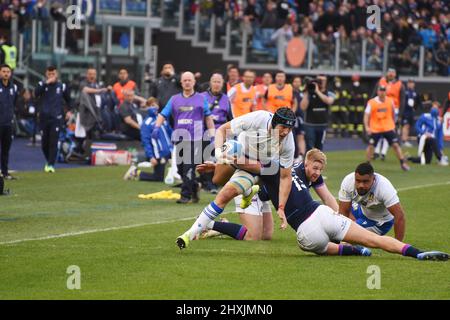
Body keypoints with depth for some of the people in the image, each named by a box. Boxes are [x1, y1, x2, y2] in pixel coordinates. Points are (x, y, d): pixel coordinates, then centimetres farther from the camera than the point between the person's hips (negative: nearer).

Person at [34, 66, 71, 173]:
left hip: (57, 119, -1)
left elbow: (68, 99, 22)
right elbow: (36, 93, -18)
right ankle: (48, 161, 30)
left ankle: (51, 165, -10)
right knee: (44, 142, 8)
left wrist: (69, 111, 8)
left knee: (53, 142, -11)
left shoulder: (62, 86, 7)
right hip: (44, 118, 1)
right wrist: (47, 83, -23)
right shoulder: (42, 85, 4)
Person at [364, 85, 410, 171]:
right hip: (375, 129, -1)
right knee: (371, 146, -1)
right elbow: (366, 115, -9)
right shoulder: (371, 103, -9)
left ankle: (403, 163, 3)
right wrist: (367, 127, -22)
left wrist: (393, 125, 19)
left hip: (388, 128, 1)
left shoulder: (390, 101, 0)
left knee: (396, 145, -4)